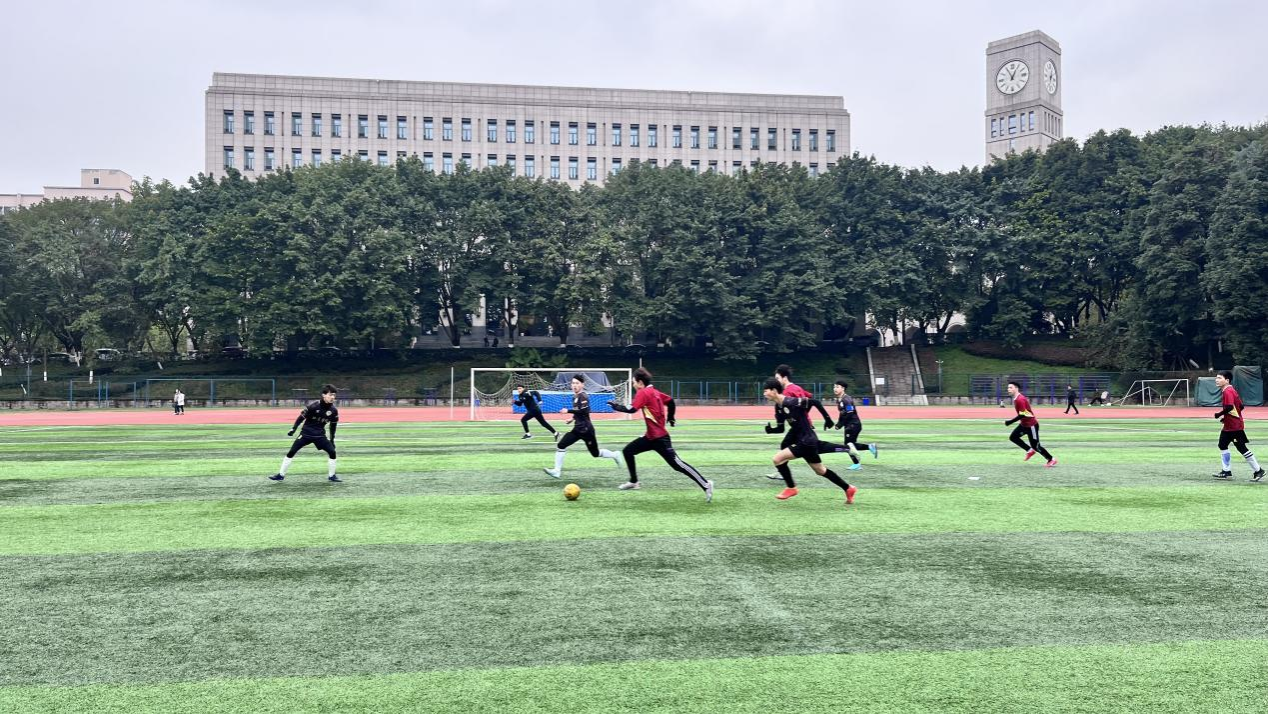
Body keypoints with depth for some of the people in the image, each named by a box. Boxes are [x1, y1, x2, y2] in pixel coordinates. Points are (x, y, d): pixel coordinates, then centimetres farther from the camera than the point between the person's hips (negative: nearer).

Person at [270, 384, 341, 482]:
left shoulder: (334, 410, -7)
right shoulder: (313, 406, -19)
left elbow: (333, 425, 6)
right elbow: (302, 417, -8)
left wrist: (332, 440, 11)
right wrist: (293, 429, -11)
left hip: (320, 435, 3)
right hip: (306, 433, -3)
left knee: (332, 452, -9)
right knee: (291, 452, -8)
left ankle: (331, 476, 6)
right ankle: (281, 475, 3)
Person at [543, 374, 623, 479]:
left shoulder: (583, 396, -15)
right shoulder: (575, 397, 11)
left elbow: (584, 411, -29)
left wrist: (568, 411, -26)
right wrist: (574, 417, 16)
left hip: (586, 430, -8)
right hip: (577, 429, 8)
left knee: (595, 453, 4)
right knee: (560, 446, -6)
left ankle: (615, 455, 29)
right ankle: (557, 471, -6)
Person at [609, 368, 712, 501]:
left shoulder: (643, 393, -14)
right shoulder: (654, 392, 11)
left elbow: (631, 409, -24)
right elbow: (670, 400, 17)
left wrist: (616, 407, -10)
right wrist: (670, 418, 29)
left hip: (659, 438, -10)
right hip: (651, 436, 10)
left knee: (676, 464, -11)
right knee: (627, 451, 15)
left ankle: (706, 485, -11)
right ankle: (633, 482, 23)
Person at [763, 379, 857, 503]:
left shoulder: (790, 402, -21)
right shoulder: (780, 406, 6)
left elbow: (814, 402, -20)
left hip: (806, 442, -9)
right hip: (804, 441, 9)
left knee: (777, 459, -13)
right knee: (820, 470, 19)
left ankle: (791, 488, 4)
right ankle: (848, 489, 32)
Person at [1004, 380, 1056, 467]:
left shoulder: (1020, 399, -24)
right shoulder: (1016, 398, 6)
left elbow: (1022, 415, -26)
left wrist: (1010, 422, -23)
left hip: (1031, 425, -10)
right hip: (1024, 424, 10)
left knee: (1035, 446, -2)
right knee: (1013, 437, 6)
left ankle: (1051, 460, 13)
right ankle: (1030, 451, 16)